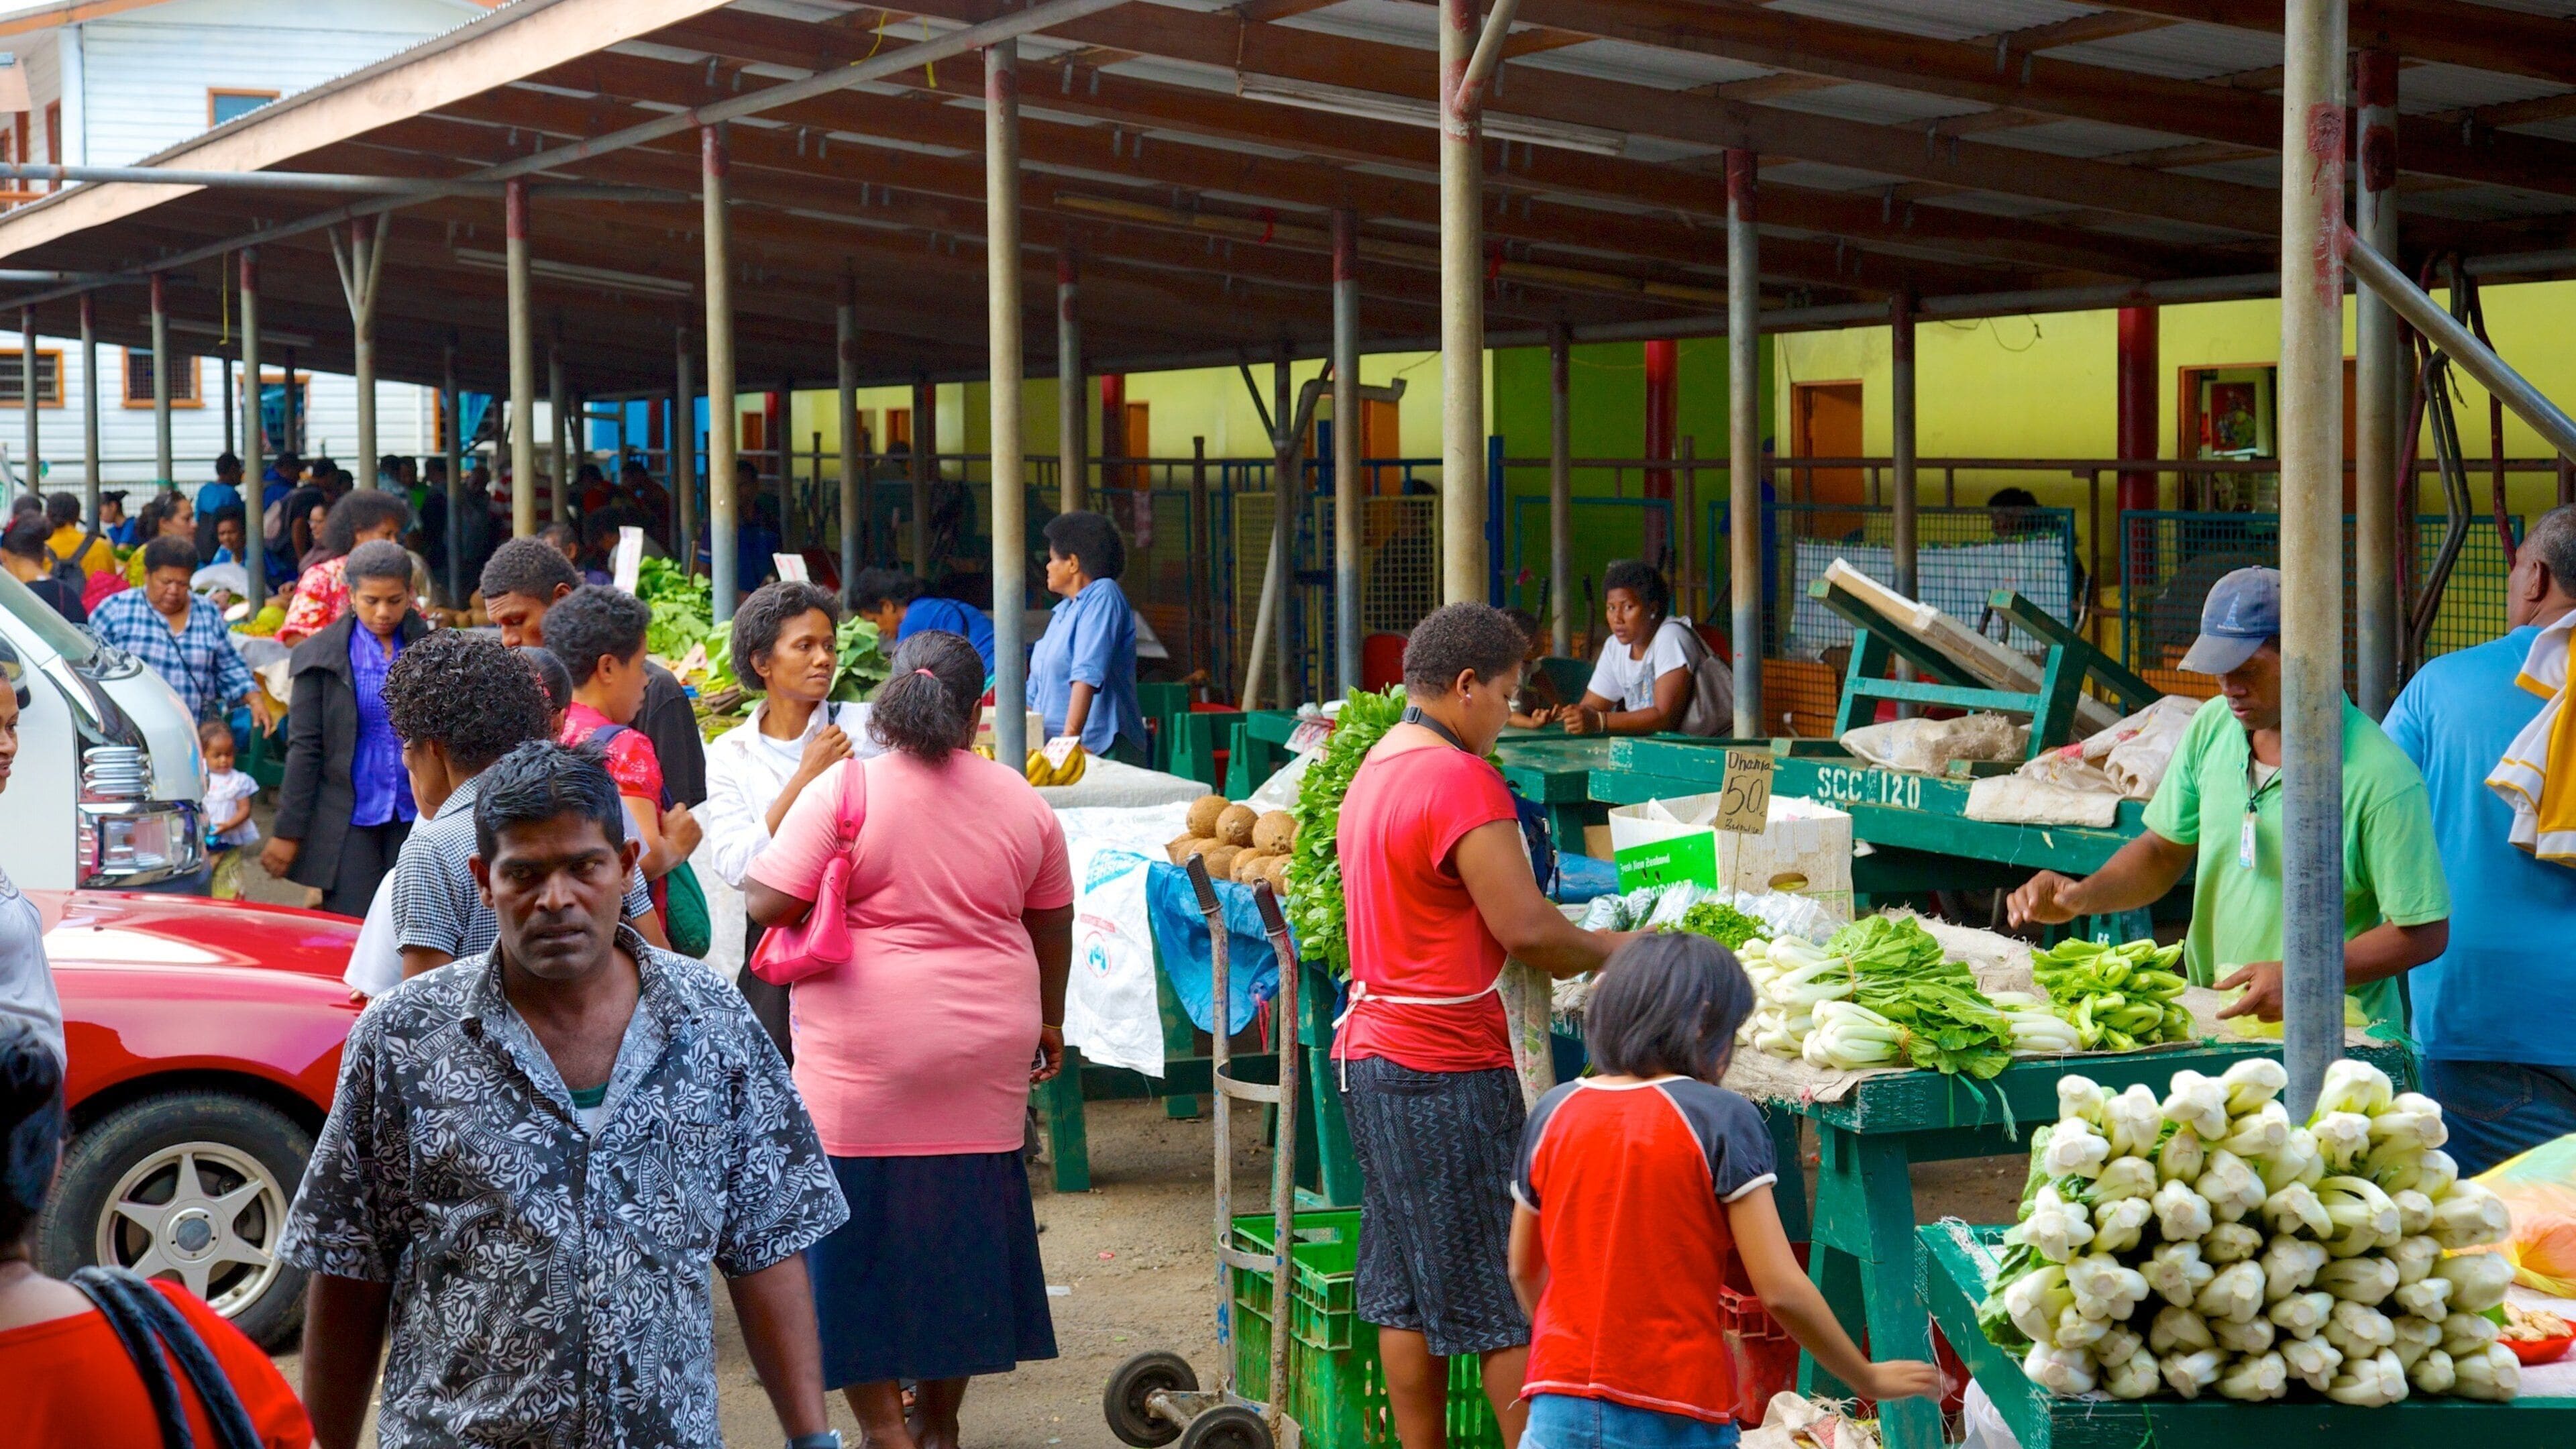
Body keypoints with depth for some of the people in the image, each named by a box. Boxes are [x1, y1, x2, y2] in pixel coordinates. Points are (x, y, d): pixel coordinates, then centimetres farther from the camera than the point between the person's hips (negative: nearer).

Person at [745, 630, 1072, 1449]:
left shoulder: (845, 790, -9)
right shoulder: (1020, 801, 5)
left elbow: (767, 904, -11)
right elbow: (1052, 926, 15)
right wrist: (1049, 1019, 29)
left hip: (864, 1060, -4)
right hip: (984, 1058, 4)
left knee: (858, 1235, 4)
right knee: (961, 1228, 14)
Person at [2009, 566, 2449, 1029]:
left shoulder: (2382, 778, -14)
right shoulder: (2211, 727, 5)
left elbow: (2426, 933, -10)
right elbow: (2164, 851, 17)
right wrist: (2084, 896, -1)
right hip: (2213, 1021, 6)